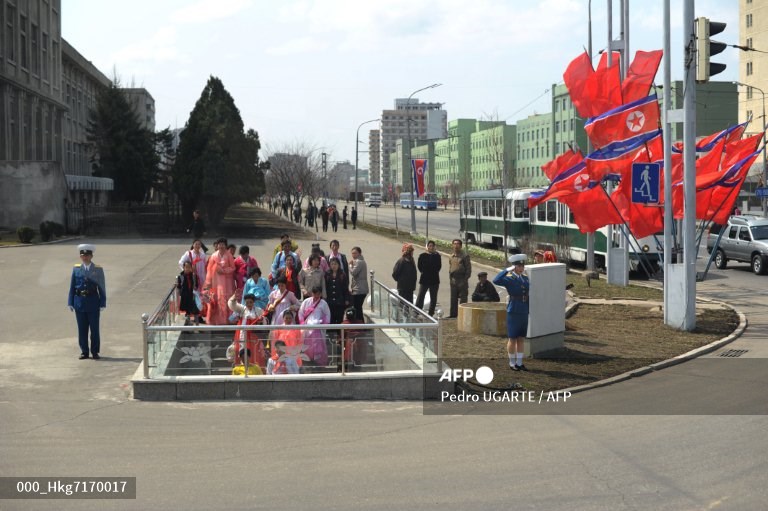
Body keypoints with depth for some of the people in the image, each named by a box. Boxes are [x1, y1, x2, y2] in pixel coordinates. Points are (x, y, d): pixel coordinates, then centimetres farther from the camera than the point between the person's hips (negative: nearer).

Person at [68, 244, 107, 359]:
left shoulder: (98, 270, 1)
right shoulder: (76, 269, 6)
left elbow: (102, 288, 1)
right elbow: (72, 286, 7)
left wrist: (103, 303, -4)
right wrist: (70, 302, 2)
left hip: (93, 302, -2)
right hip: (79, 301, 2)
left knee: (94, 328, 2)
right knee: (82, 329, 6)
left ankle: (95, 352, 11)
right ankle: (84, 352, 14)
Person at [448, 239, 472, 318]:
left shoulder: (465, 255, -6)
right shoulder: (452, 256, 13)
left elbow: (468, 269, -8)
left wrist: (465, 279, -13)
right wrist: (450, 277, 9)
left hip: (462, 280, -6)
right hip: (453, 280, 6)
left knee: (463, 298, -3)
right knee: (453, 299, 11)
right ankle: (453, 314, 19)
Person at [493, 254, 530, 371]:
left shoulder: (525, 278, 9)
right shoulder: (509, 279, -11)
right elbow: (496, 280, -31)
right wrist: (508, 269, -28)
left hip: (524, 313, 6)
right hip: (513, 313, -6)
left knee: (521, 339, 11)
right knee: (512, 339, 3)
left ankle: (519, 363, 19)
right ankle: (512, 363, 13)